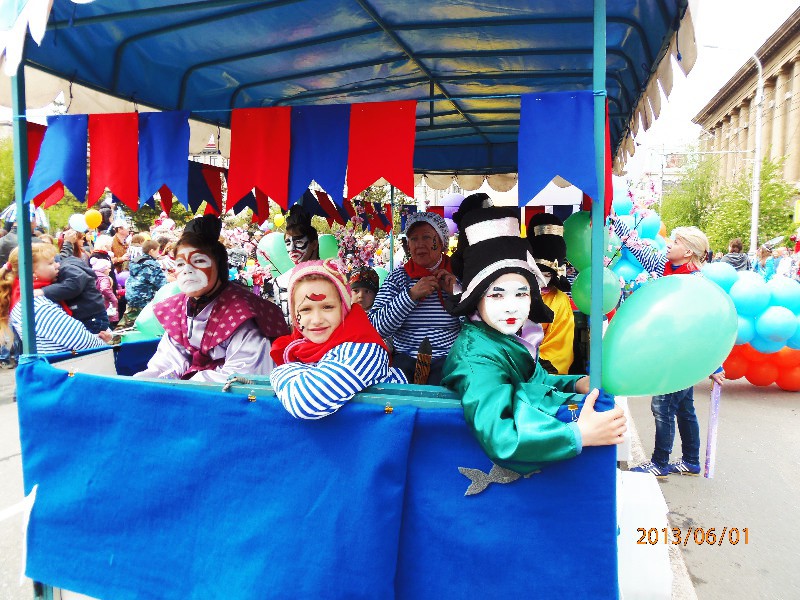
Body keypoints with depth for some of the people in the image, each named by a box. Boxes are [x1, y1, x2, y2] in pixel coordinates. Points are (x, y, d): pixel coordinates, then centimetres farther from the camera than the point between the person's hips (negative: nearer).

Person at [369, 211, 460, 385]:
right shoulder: (398, 276, 6)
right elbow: (376, 326, -7)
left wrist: (456, 293, -10)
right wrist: (411, 294, -15)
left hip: (448, 357, 0)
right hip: (406, 357, 1)